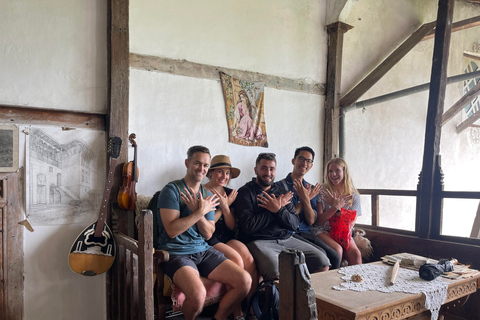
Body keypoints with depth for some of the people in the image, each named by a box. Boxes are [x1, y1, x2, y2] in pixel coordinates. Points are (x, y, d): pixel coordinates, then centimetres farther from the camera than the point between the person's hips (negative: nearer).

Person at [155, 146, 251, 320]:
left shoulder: (207, 195, 12)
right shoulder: (172, 190, -6)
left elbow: (208, 234, 4)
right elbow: (172, 230, -17)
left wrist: (198, 210, -12)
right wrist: (201, 211, -15)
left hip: (203, 250, 6)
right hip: (177, 252, -6)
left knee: (245, 281, -11)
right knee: (198, 293, -33)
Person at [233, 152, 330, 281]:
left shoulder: (281, 192, 18)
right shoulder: (245, 192, 1)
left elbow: (295, 224, 10)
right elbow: (249, 226, -13)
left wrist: (278, 210, -10)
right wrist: (278, 207, -6)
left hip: (286, 239, 6)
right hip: (259, 241, -5)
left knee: (322, 261, -9)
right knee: (275, 267, -36)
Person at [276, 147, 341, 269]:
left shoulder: (311, 189, 16)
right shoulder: (280, 186, -1)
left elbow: (311, 221, 5)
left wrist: (306, 199, -9)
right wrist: (303, 200, -7)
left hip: (306, 234, 5)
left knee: (335, 256, -18)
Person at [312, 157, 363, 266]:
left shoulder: (354, 196, 6)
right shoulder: (322, 192, -1)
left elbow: (351, 224, -3)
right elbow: (319, 221, -5)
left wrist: (338, 207, -17)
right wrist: (335, 206, -18)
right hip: (322, 231, -2)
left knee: (356, 254, -27)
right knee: (337, 249, -31)